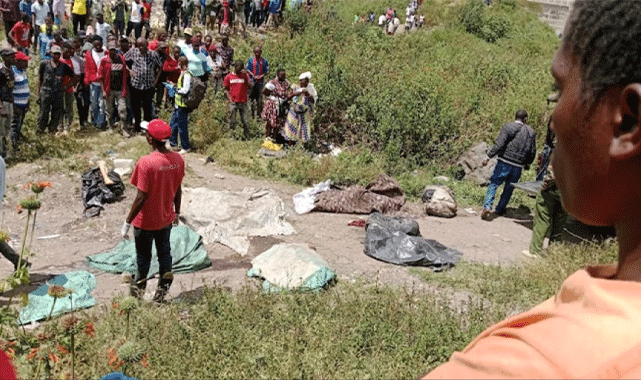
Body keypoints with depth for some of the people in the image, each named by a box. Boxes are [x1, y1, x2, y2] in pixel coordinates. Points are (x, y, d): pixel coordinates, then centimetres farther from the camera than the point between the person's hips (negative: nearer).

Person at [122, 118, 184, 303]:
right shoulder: (178, 159, -9)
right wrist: (176, 212, 17)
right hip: (166, 219, 5)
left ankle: (138, 289, 35)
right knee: (164, 253, 20)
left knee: (143, 257, 15)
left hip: (146, 221, -5)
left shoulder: (146, 163, -26)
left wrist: (127, 222, -13)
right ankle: (163, 290, 32)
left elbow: (141, 198, -24)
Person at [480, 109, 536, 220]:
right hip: (518, 167, 3)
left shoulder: (507, 127, -4)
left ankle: (487, 207, -16)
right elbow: (532, 152, 13)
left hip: (504, 162, -3)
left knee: (493, 184, 1)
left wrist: (488, 157, -9)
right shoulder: (531, 132, 9)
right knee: (509, 188, 15)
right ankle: (500, 210, 23)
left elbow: (499, 145, -13)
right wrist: (527, 164, 28)